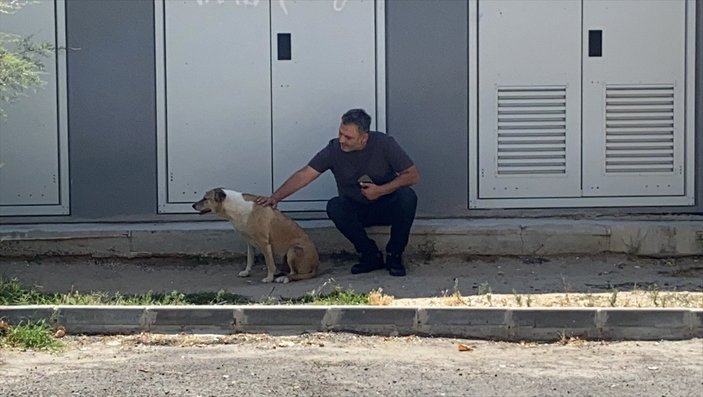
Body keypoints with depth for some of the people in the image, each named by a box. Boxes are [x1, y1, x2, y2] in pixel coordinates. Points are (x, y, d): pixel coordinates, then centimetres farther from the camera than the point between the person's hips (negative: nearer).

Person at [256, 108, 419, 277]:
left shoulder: (384, 144, -17)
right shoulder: (334, 149, -14)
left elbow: (413, 175, -16)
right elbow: (304, 174, -16)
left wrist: (381, 190, -27)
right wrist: (275, 197, -27)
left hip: (388, 207, -1)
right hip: (356, 211, 1)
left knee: (407, 196, -32)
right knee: (334, 206, -30)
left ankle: (394, 256, -13)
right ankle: (371, 255, -12)